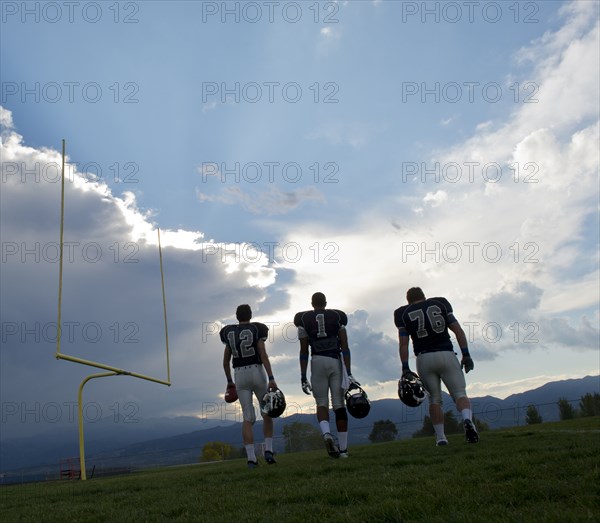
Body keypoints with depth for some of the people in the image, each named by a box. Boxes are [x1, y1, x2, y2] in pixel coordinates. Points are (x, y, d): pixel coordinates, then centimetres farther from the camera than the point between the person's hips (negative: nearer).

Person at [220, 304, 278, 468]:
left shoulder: (229, 333, 9)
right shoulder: (256, 330, -3)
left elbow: (226, 362, 12)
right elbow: (263, 356, -12)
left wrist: (229, 381, 24)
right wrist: (271, 378, -14)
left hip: (239, 375, 3)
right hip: (257, 372, -3)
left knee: (248, 417, 3)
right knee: (267, 413, 13)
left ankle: (251, 458, -5)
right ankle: (268, 450, 3)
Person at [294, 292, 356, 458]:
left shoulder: (304, 320, 4)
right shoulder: (337, 317, 7)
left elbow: (304, 351, 1)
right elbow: (345, 347, 1)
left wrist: (303, 377, 5)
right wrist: (348, 373, 1)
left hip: (317, 362, -1)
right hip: (336, 362, 1)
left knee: (322, 403, 12)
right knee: (339, 405, 6)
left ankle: (326, 433, -16)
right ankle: (343, 448, 7)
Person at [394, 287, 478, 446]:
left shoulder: (404, 314, 8)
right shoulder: (440, 304, 13)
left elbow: (403, 344, 1)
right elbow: (458, 330, 5)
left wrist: (405, 368, 3)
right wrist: (466, 355, 5)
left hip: (424, 358, 0)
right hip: (446, 355, 0)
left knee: (434, 399, 13)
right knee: (460, 394, 2)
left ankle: (440, 437, 9)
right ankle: (467, 420, -25)